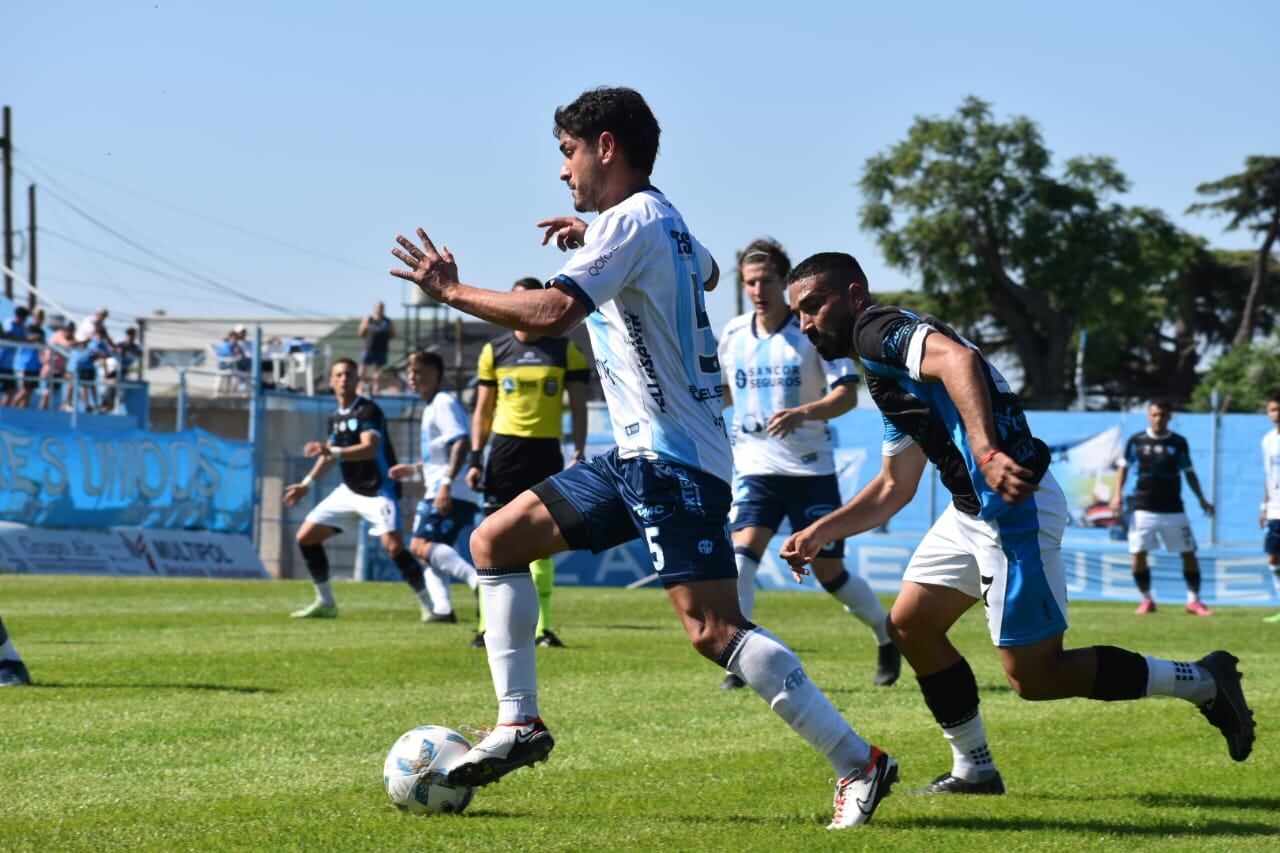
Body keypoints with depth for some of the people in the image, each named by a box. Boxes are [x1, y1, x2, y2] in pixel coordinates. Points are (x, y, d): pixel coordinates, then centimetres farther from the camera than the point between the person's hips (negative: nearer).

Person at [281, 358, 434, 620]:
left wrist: (332, 451, -40)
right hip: (349, 490, 8)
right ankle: (325, 603, 16)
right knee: (306, 537, 4)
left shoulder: (368, 411, -14)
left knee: (393, 547, -25)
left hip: (378, 490, -8)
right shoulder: (335, 418, 10)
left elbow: (369, 448, -29)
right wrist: (307, 483, 22)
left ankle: (429, 605, -15)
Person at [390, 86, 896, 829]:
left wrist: (452, 291, -14)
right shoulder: (666, 222, 16)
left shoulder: (630, 221, -14)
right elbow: (707, 272, 41)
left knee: (713, 630, -19)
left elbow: (552, 312, -27)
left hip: (675, 460, -11)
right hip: (641, 457, 11)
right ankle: (520, 724, 9)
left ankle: (857, 762, -17)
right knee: (494, 542, 10)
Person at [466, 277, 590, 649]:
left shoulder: (565, 351, 4)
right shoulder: (494, 351, 7)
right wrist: (476, 458, 2)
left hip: (546, 451, 0)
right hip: (505, 450, 0)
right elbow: (483, 410, 10)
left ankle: (543, 628, 7)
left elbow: (578, 408, 5)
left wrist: (578, 455, -5)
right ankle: (487, 627, -3)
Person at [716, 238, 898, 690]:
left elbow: (848, 394, -15)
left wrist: (803, 413, -32)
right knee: (742, 551, -19)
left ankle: (888, 636, 30)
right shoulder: (733, 334, 5)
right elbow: (725, 392, 23)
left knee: (829, 571, 4)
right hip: (755, 467, 3)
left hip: (811, 467, -3)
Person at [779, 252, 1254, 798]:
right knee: (910, 625, 12)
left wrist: (986, 451, -44)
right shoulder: (883, 372, 22)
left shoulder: (879, 330, -9)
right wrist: (820, 533, 27)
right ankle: (974, 769, 20)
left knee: (1034, 677, -4)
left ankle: (1204, 683, 6)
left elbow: (958, 359, -31)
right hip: (973, 512, 10)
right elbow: (894, 488, 30)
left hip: (1015, 507, -10)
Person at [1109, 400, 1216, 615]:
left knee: (1189, 554, -1)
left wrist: (1202, 500, 6)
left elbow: (1189, 473, 12)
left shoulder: (1178, 442, 5)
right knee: (1138, 554, -6)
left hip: (1173, 509, 1)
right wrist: (1117, 494, -5)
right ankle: (1147, 600, 9)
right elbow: (1124, 468, 8)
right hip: (1144, 509, -1)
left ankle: (1194, 600, 10)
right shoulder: (1136, 441, 3)